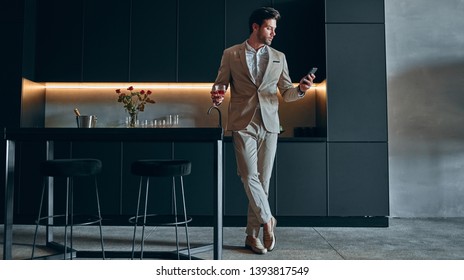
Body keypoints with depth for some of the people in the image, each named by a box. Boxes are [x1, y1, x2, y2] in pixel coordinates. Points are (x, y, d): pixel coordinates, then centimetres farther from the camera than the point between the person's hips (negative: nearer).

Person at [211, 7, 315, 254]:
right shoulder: (231, 55, 7)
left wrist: (300, 89, -8)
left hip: (269, 124, 3)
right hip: (243, 123, -2)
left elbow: (286, 94, 13)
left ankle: (252, 234, 14)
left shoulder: (278, 57, 14)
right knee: (249, 176, -13)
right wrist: (217, 98, -16)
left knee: (263, 180, 2)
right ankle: (267, 220, 10)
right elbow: (220, 86, 7)